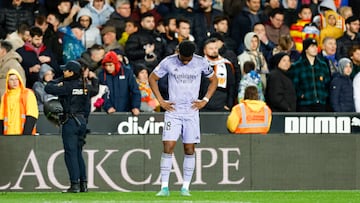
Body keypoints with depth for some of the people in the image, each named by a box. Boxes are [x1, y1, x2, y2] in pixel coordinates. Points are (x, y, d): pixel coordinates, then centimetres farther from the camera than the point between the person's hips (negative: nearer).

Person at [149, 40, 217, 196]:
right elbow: (152, 79, 8)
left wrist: (205, 101, 4)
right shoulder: (168, 62, -4)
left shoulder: (201, 62, -1)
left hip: (192, 111, 1)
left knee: (189, 149, 0)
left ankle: (185, 187, 6)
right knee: (168, 146, -10)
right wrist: (161, 101, 1)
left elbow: (213, 80, 14)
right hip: (172, 110, -1)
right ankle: (165, 187, -8)